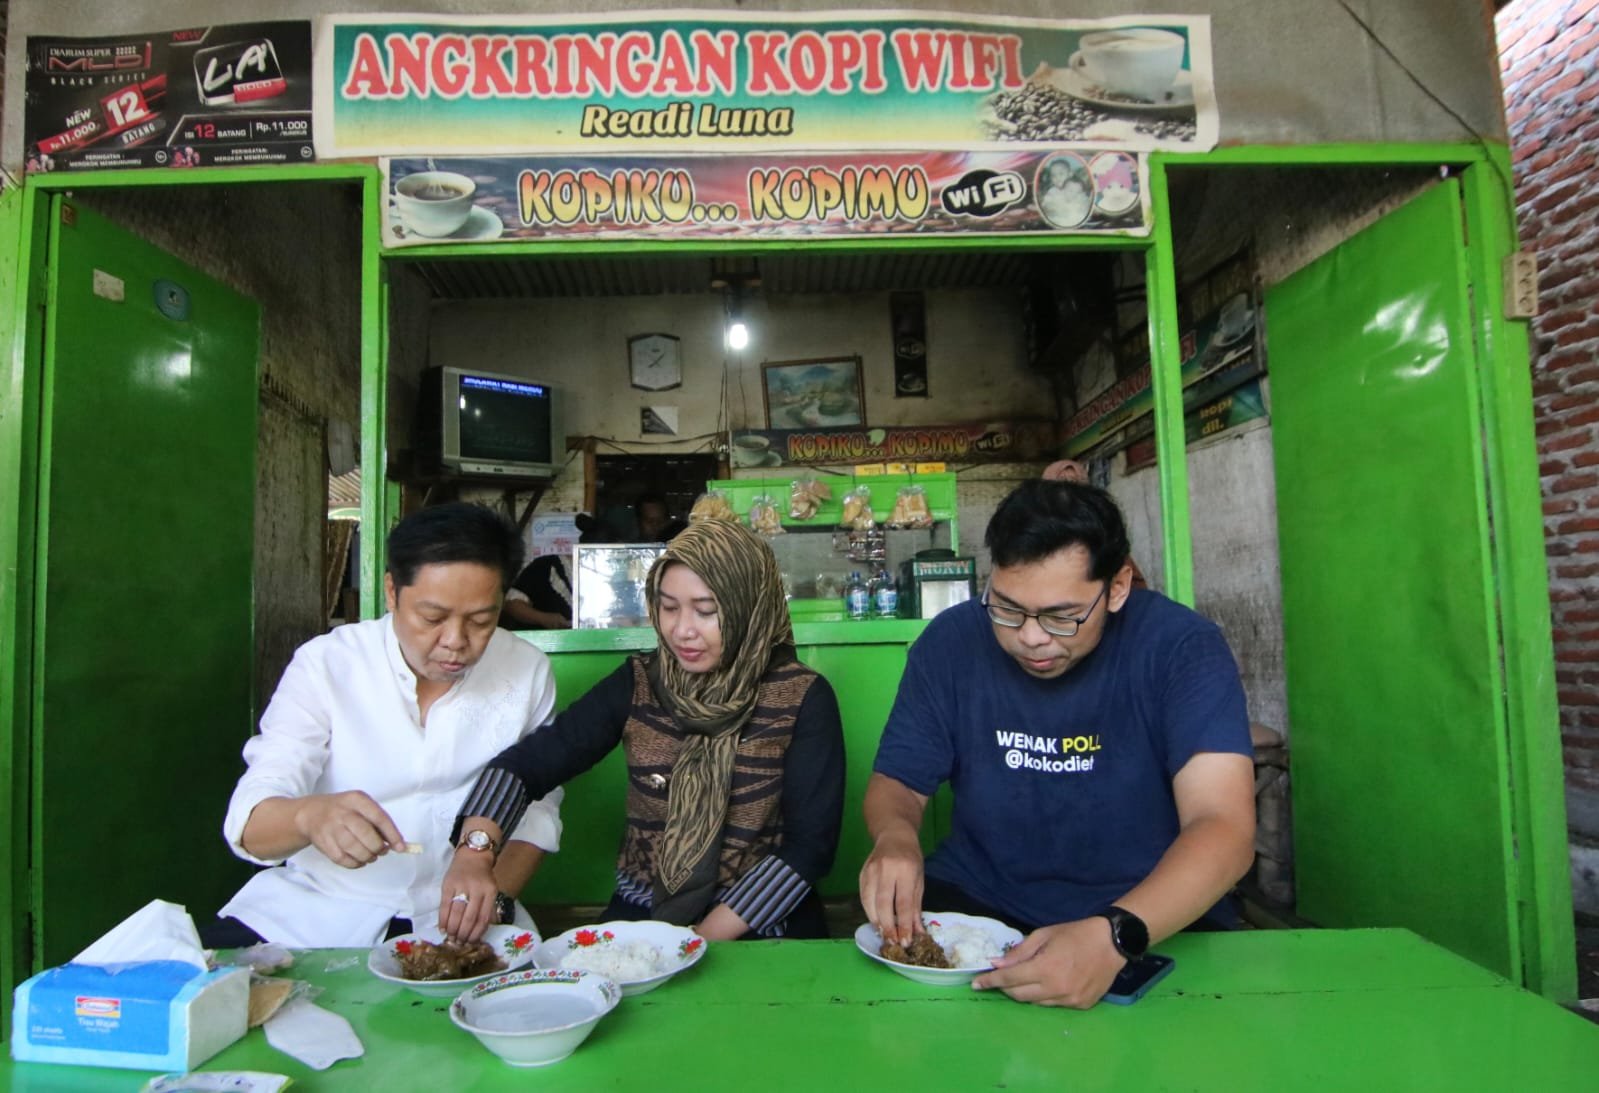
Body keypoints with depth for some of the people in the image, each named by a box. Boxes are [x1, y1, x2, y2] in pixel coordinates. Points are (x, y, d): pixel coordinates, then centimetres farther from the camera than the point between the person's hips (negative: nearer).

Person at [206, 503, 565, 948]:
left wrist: (495, 894, -15)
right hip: (314, 910, 1)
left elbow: (538, 810, 2)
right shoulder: (325, 663, -9)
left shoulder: (528, 670, -6)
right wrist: (310, 815, -38)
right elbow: (251, 820, -16)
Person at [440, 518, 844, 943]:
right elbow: (529, 762, -5)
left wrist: (707, 938, -14)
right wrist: (475, 849, -23)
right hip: (641, 919, 3)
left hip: (763, 928, -2)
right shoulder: (636, 685, 1)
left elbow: (810, 842, -8)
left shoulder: (804, 698, -7)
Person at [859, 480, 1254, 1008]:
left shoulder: (1182, 648, -14)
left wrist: (1116, 935, -39)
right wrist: (895, 836, -22)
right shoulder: (951, 642, -6)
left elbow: (1224, 827, -22)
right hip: (978, 903, 1)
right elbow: (896, 782, 2)